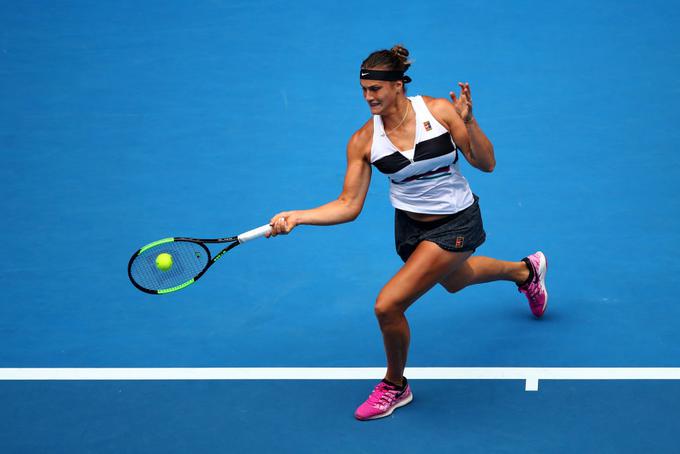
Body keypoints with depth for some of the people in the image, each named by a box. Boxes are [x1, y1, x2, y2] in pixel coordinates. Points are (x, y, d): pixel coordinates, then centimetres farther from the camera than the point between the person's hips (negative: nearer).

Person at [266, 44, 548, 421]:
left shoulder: (440, 110, -20)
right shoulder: (363, 141, -13)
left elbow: (486, 164, -14)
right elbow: (348, 205, -12)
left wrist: (468, 122, -30)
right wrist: (296, 217, -24)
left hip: (455, 225, -5)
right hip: (410, 225, 5)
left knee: (388, 305, -17)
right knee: (453, 281, 34)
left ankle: (395, 386, 12)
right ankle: (526, 270, 67)